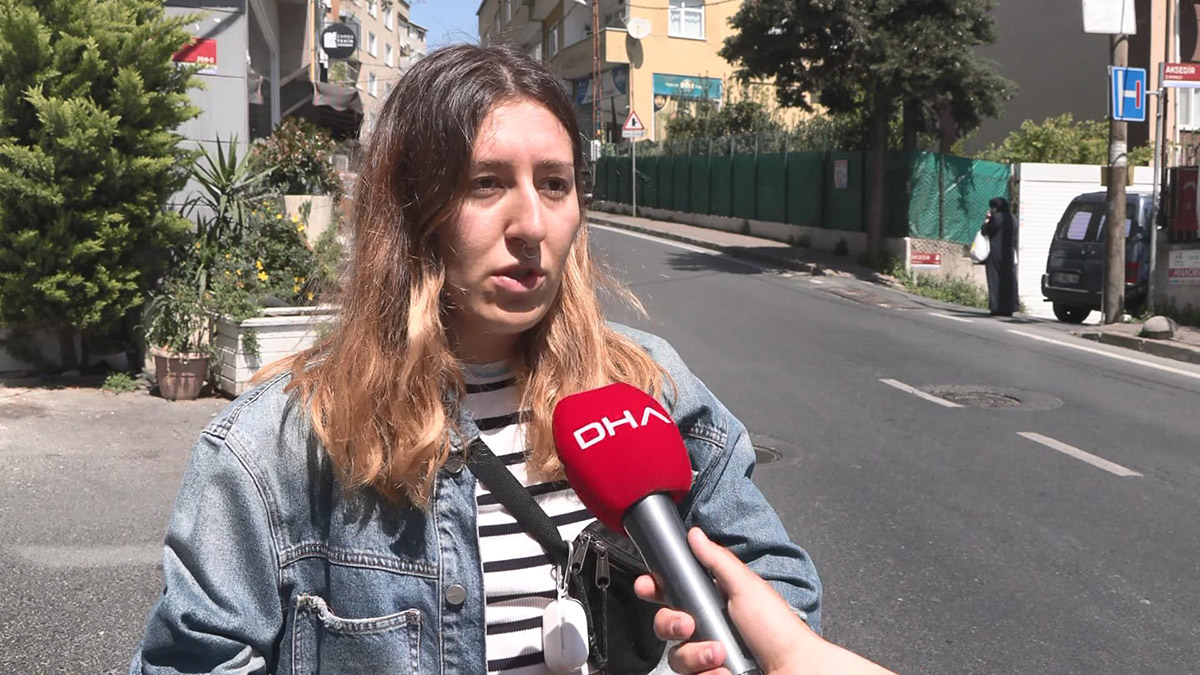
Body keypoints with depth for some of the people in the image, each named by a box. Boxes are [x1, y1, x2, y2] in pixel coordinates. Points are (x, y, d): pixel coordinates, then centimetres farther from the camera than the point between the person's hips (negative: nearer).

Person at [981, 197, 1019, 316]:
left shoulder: (997, 217, -12)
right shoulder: (1011, 218, 13)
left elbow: (985, 231, -7)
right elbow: (1014, 239, 17)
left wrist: (986, 220, 4)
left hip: (996, 254, -7)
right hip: (1009, 255, 7)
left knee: (996, 280, -3)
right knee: (1008, 280, 8)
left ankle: (997, 307, -5)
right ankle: (1009, 307, 8)